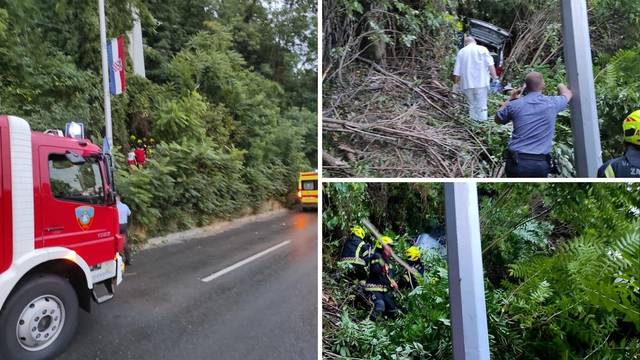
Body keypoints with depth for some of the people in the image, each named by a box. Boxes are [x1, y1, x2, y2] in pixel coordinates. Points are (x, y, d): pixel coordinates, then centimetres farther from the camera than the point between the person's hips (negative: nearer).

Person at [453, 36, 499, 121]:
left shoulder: (461, 52, 10)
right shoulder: (482, 49, 3)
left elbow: (457, 71, 8)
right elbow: (490, 65, -5)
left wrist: (456, 84, 14)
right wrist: (495, 77, -2)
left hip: (467, 84, 2)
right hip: (481, 82, -2)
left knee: (472, 106, 11)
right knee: (481, 106, 0)